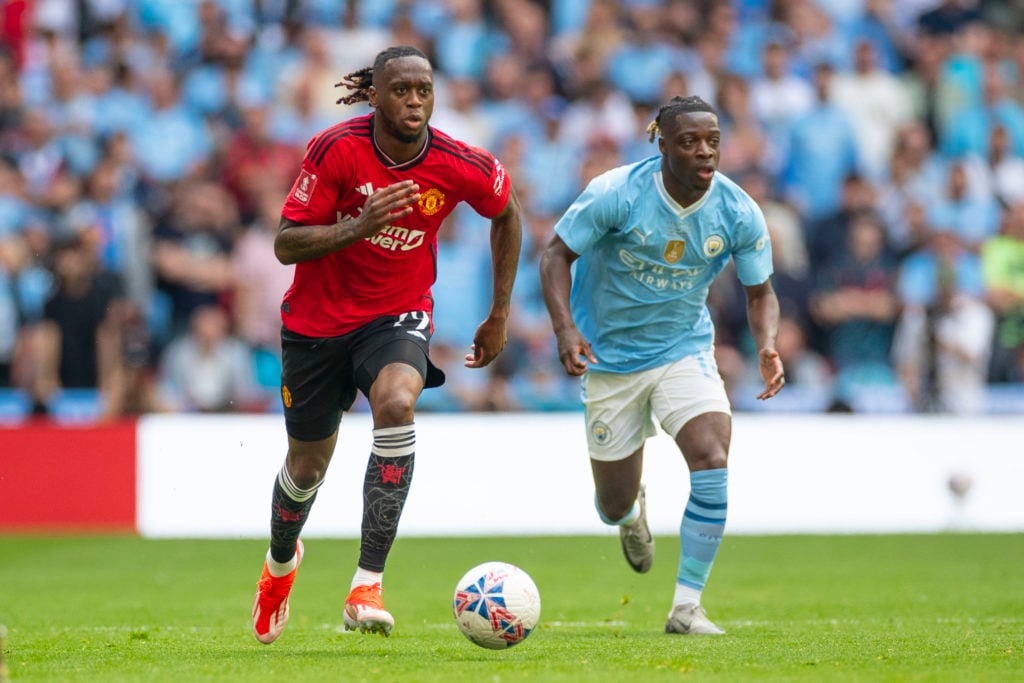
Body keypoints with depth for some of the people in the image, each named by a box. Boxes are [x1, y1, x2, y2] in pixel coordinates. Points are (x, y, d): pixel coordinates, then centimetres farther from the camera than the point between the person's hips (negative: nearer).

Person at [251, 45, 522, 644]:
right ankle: (281, 561, 50)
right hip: (318, 319, 0)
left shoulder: (462, 166, -14)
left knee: (396, 405, -33)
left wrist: (500, 315, 10)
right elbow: (285, 244, -19)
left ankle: (368, 584, -32)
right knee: (307, 465, 12)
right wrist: (360, 226, -35)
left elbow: (507, 215, 8)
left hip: (399, 314, 0)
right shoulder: (337, 149, -19)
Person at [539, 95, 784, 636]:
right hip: (610, 356, -1)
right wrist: (565, 329, -27)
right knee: (615, 505, 6)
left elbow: (760, 292, 0)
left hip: (685, 349, 1)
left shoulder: (738, 213, -12)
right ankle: (631, 513, 49)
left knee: (713, 462, -24)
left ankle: (687, 606, -13)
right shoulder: (616, 194, -21)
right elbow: (556, 256, -12)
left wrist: (767, 347, -21)